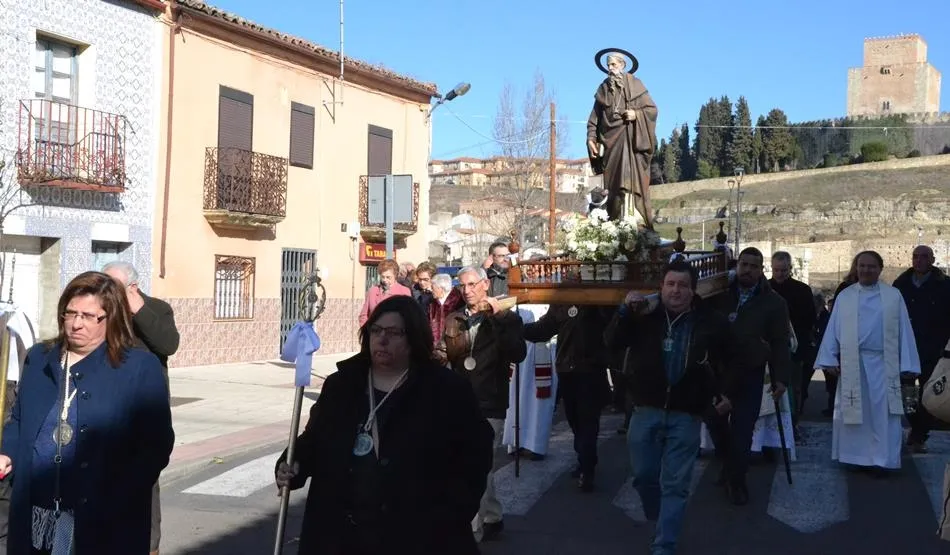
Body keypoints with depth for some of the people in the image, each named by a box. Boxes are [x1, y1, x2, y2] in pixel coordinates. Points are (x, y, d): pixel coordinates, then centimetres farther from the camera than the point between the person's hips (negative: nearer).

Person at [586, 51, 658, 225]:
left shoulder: (635, 84, 5)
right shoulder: (603, 88, 14)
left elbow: (652, 108, 2)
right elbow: (595, 116, 12)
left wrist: (636, 114, -15)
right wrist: (591, 138, 1)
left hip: (632, 139, -3)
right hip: (611, 139, 3)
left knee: (632, 177, -14)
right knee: (613, 181, 0)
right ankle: (615, 220, 1)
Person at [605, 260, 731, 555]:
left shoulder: (711, 321, -1)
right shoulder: (644, 315, -1)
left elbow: (727, 362, 14)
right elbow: (612, 342, -7)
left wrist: (724, 393, 7)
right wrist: (625, 311, -20)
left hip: (686, 414, -1)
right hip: (647, 410, 2)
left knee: (675, 484, 1)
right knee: (644, 474, 12)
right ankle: (661, 520, 39)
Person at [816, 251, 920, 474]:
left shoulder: (894, 296, 3)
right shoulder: (844, 296, 6)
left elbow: (903, 330, 1)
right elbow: (833, 329, 4)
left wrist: (906, 365, -4)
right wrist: (830, 359, -3)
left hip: (882, 364, -1)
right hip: (851, 363, 1)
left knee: (882, 412, 0)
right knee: (853, 411, 6)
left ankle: (881, 459, 6)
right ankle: (855, 456, 16)